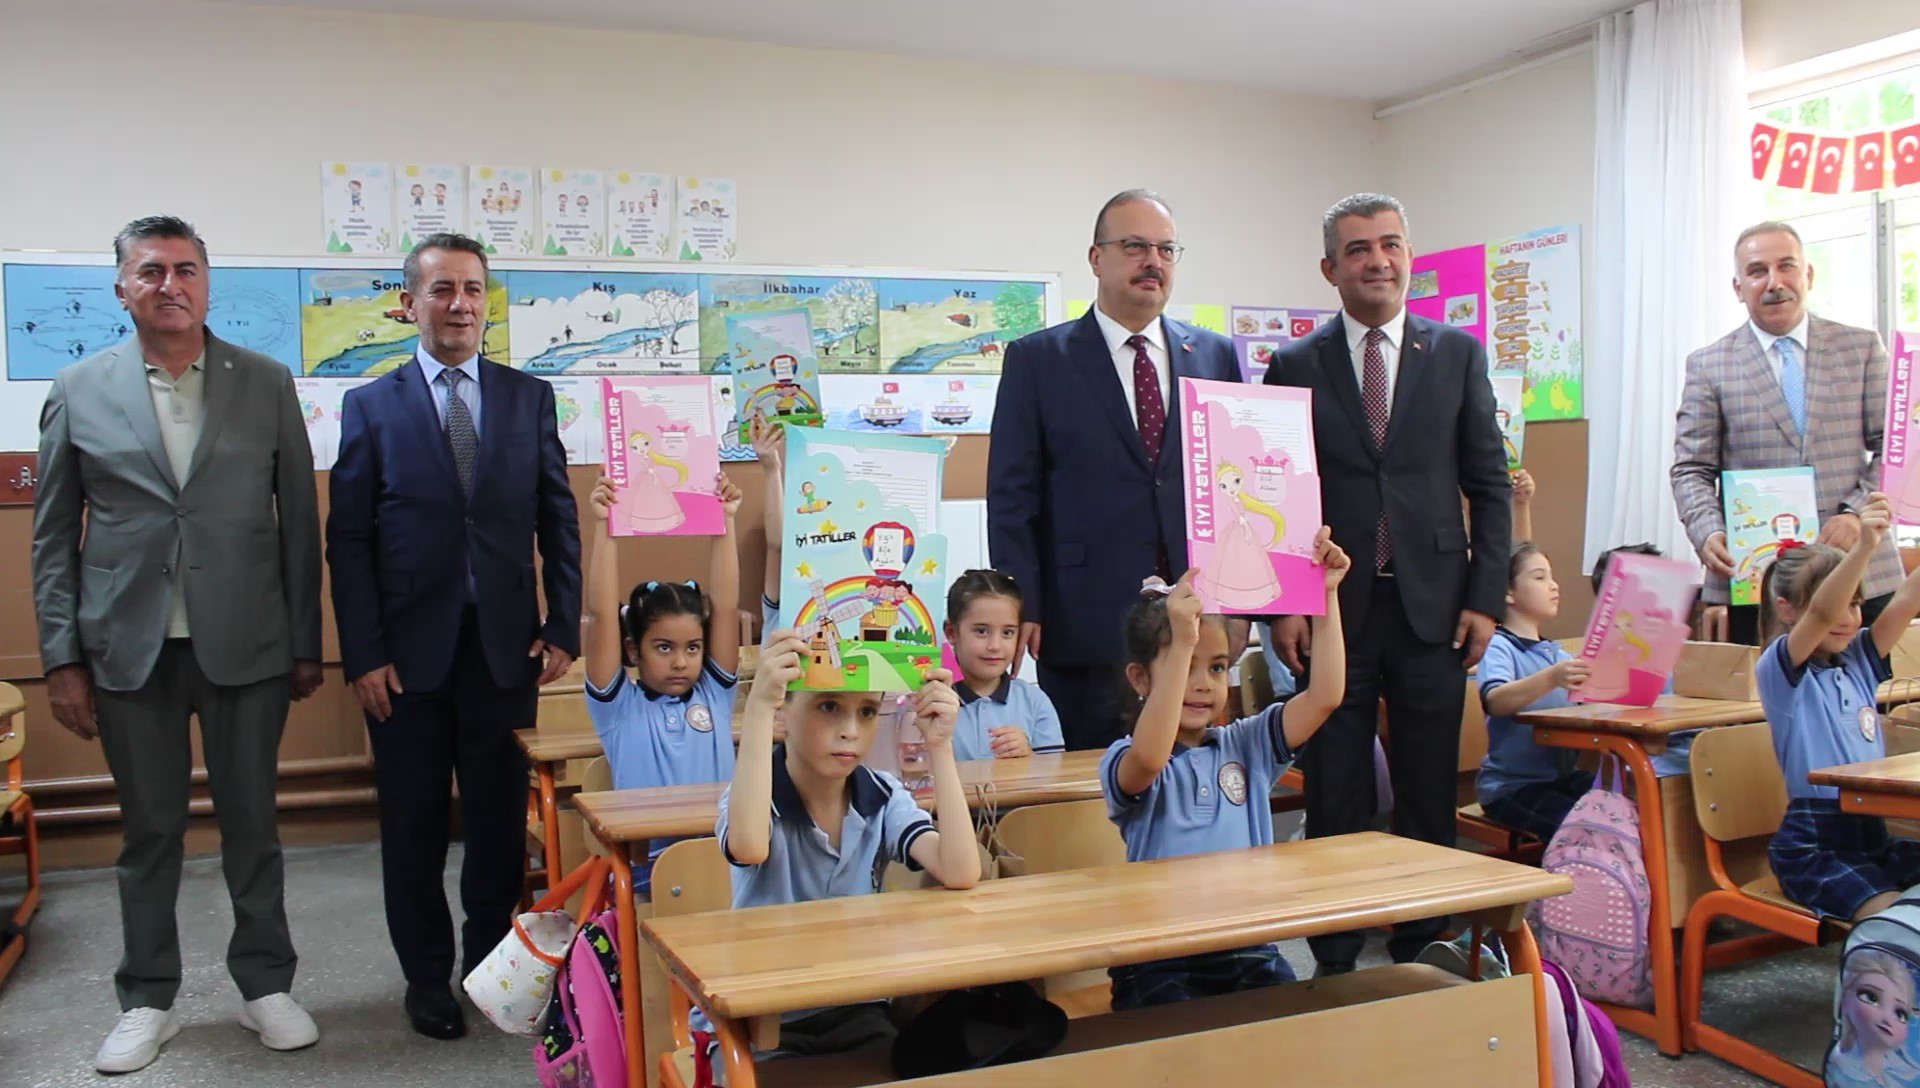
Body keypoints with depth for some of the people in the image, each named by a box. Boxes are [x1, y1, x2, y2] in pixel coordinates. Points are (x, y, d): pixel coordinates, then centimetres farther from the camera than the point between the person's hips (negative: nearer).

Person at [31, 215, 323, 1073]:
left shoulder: (267, 384, 2)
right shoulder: (77, 392, 3)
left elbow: (299, 520, 3)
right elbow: (53, 539, 5)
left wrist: (306, 643, 1)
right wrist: (62, 660, 0)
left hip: (245, 645, 0)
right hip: (130, 649, 1)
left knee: (252, 822, 8)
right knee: (149, 830, 10)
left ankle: (265, 983, 24)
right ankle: (147, 1000, 26)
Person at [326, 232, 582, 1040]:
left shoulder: (531, 397, 5)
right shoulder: (371, 406, 2)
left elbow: (558, 521, 5)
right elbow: (348, 541, -1)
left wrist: (562, 630, -1)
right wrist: (364, 655, -7)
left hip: (505, 648, 1)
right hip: (407, 654, -1)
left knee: (501, 819, 10)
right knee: (413, 824, 10)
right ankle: (427, 973, 27)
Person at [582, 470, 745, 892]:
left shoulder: (713, 695, 10)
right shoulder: (618, 707, 4)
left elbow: (724, 607, 4)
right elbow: (602, 615, -5)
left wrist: (725, 522, 1)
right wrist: (604, 527, -9)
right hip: (646, 874, -2)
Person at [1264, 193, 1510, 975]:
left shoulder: (1458, 354, 8)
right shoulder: (1295, 366, 4)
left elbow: (1489, 485, 7)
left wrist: (1485, 597, -1)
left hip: (1431, 608, 1)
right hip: (1334, 609, -1)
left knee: (1429, 798, 8)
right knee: (1335, 800, 4)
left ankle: (1421, 951, 21)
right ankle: (1334, 960, 16)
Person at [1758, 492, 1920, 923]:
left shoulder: (1859, 660, 10)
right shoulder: (1779, 669, -8)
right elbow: (1822, 615, -27)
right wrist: (1863, 546, -41)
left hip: (1872, 833, 7)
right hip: (1813, 844, -7)